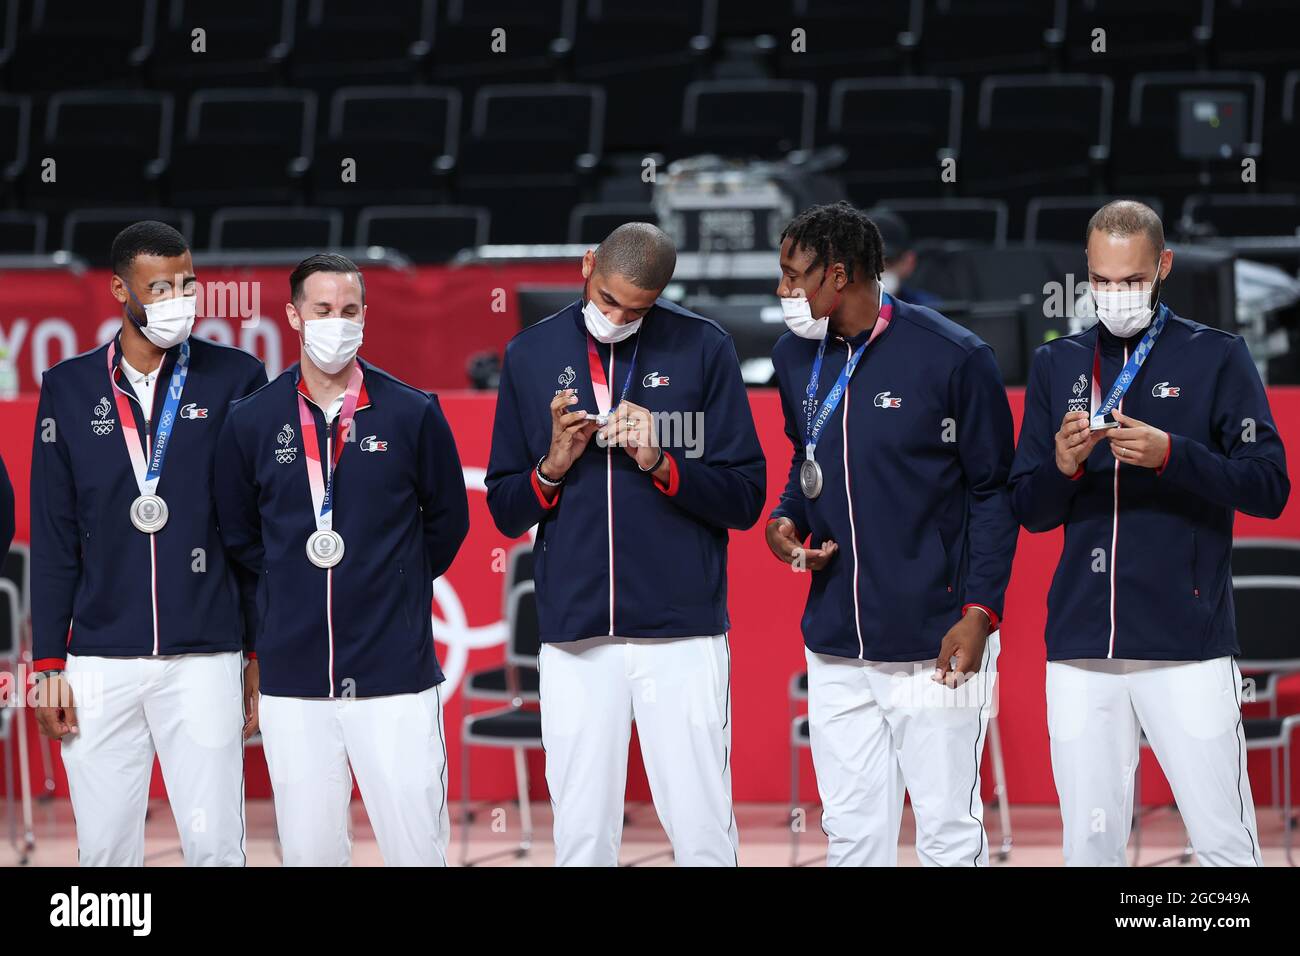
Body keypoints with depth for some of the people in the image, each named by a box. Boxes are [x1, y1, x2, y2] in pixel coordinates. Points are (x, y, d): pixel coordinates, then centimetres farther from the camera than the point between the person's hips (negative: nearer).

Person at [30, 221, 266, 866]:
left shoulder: (236, 379, 4)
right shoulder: (70, 388, 7)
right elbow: (53, 537, 9)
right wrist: (48, 664, 4)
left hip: (205, 657, -1)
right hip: (100, 661, 2)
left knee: (215, 844, -5)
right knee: (103, 848, 4)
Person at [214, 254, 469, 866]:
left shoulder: (413, 414, 1)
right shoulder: (252, 422, 4)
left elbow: (447, 520, 12)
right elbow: (238, 534, 16)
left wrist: (397, 586, 11)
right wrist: (294, 590, 12)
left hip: (395, 675, -1)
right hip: (292, 681, 1)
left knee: (417, 849, -3)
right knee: (309, 853, 4)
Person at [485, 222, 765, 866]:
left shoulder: (702, 349, 4)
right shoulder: (531, 354, 10)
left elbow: (745, 498, 3)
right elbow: (504, 512, 13)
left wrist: (660, 463, -12)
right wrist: (553, 466, -6)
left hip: (683, 634, -2)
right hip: (574, 638, 2)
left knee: (702, 833, -4)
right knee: (581, 836, 0)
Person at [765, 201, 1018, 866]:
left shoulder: (953, 357, -9)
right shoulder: (796, 359, 8)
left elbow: (993, 492, -5)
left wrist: (980, 612, -12)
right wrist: (787, 521, 2)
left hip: (936, 646, -6)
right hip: (836, 648, 6)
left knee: (949, 835, -2)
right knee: (852, 833, 9)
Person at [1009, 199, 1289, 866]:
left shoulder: (1216, 357, 4)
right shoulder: (1057, 365, 14)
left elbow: (1270, 487, -3)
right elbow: (1030, 512, 14)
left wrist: (1170, 455, -17)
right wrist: (1062, 466, -8)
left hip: (1188, 644, -3)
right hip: (1080, 649, 3)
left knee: (1225, 843, -6)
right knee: (1090, 843, 4)